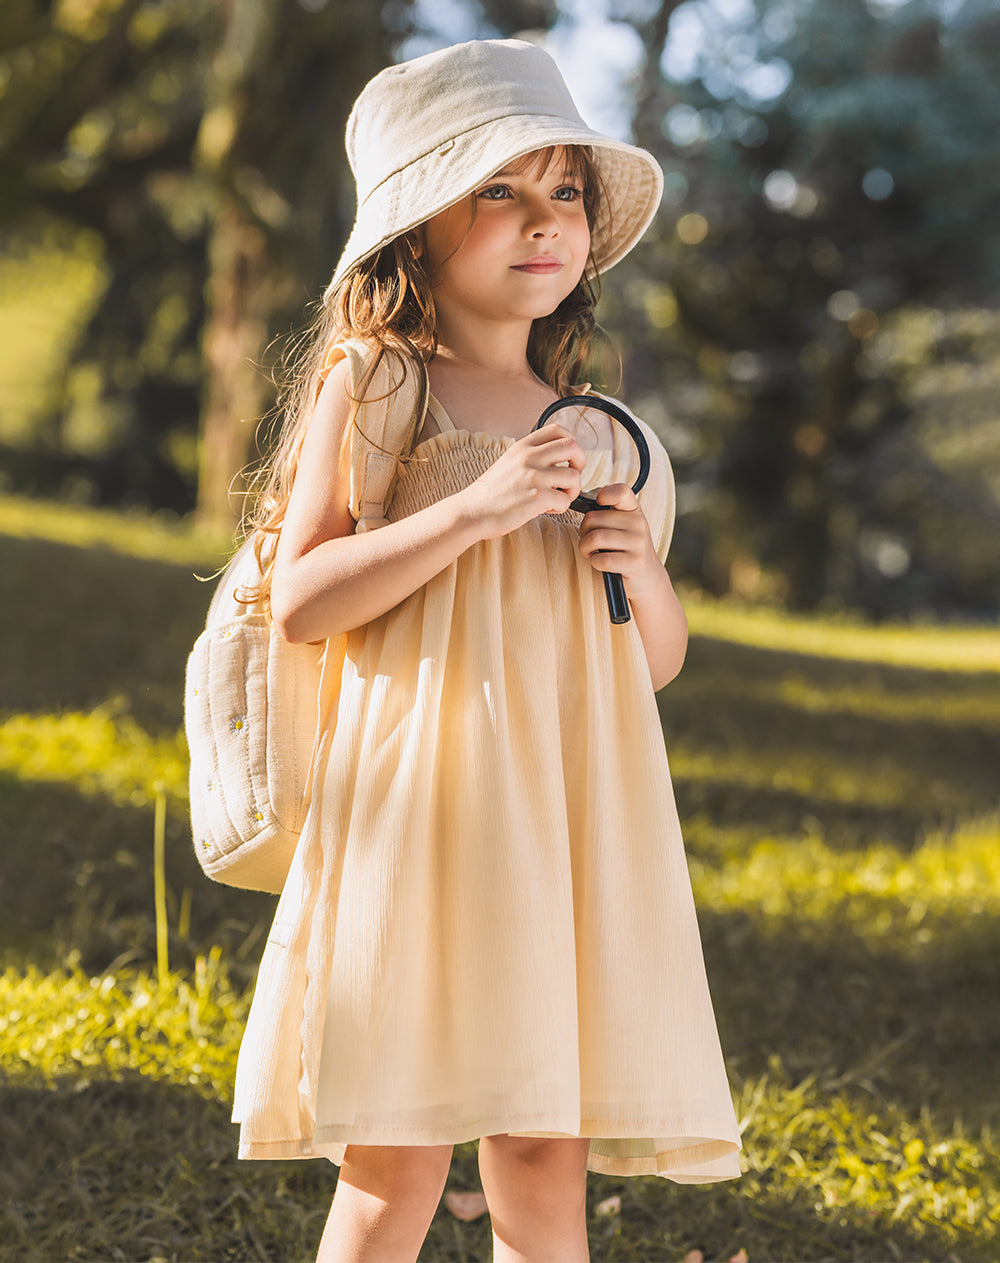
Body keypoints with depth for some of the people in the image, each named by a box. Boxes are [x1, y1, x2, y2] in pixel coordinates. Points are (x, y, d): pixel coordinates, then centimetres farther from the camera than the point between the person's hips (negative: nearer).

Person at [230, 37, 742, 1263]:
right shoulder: (370, 385, 1)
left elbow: (660, 660, 21)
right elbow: (297, 597, -8)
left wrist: (642, 571, -1)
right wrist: (472, 512, -16)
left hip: (569, 818, 5)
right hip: (420, 800, -4)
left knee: (548, 1161, 4)